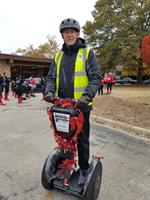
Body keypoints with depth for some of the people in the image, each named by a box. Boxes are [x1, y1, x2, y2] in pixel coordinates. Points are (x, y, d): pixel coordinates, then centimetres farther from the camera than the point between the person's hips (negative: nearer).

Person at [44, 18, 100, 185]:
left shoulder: (87, 53, -1)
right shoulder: (58, 55, 12)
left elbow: (95, 78, -9)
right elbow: (51, 77, 9)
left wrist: (87, 96, -25)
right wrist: (49, 91, -12)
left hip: (81, 106, -4)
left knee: (82, 139, 10)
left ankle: (83, 169, 30)